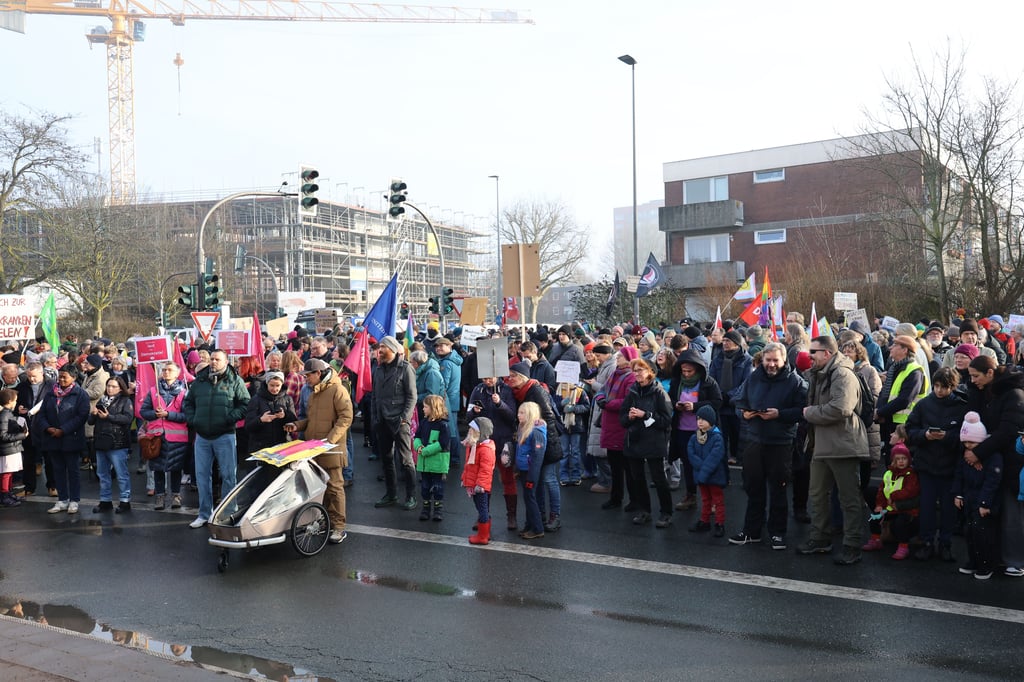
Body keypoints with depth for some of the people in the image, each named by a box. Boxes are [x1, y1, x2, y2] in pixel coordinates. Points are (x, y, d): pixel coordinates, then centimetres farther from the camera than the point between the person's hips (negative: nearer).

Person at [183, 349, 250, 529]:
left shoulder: (235, 381, 0)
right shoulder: (199, 381, 11)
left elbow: (246, 404, -3)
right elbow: (188, 402, 20)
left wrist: (230, 418, -13)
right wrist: (192, 420, 5)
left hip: (224, 435, -4)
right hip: (202, 436, 4)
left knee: (228, 475, 1)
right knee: (202, 475, 8)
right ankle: (204, 514, 18)